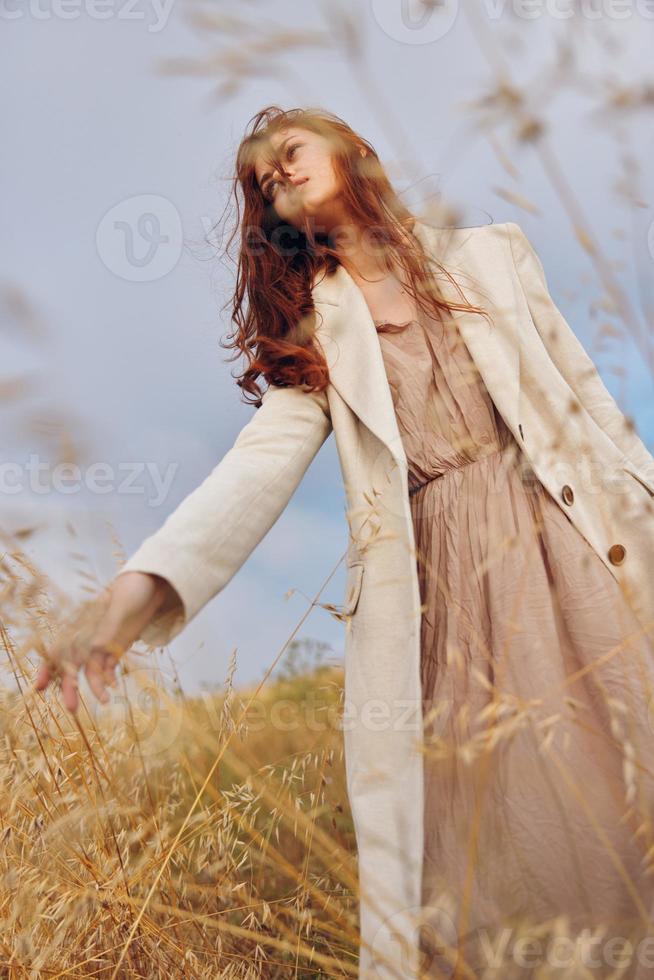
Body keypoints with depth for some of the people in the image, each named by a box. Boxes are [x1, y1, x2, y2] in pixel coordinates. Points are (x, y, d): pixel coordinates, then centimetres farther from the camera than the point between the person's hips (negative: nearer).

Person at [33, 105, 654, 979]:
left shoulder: (491, 254, 13)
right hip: (439, 589, 0)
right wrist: (135, 592, -21)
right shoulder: (310, 333, 10)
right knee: (496, 826, -2)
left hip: (569, 540, 1)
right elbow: (259, 464, -6)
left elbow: (583, 392, 13)